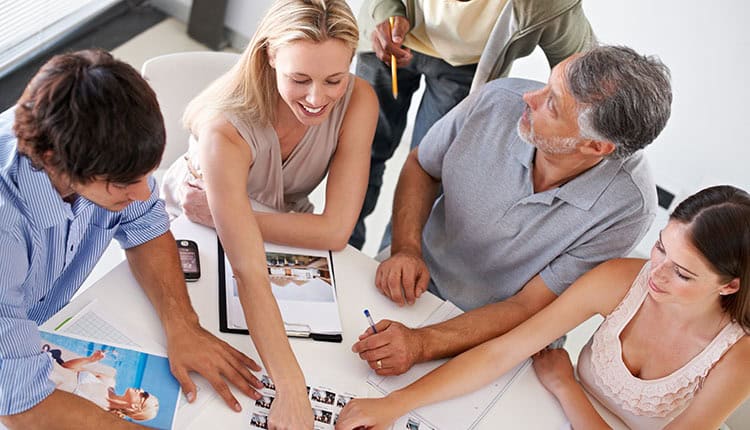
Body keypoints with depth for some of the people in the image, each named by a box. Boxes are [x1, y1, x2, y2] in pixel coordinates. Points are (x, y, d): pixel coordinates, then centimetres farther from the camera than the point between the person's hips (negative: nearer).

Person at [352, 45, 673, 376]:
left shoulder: (628, 205, -26)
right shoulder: (498, 100, -18)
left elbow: (529, 307, -21)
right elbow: (421, 166, 1)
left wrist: (421, 345, -34)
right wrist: (406, 249, -17)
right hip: (419, 282, 3)